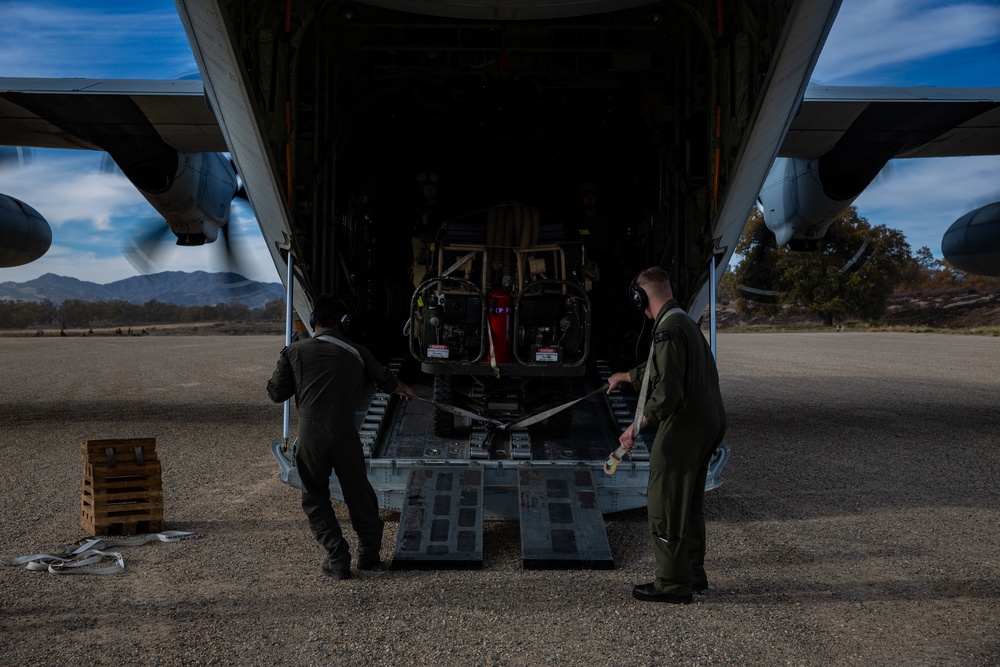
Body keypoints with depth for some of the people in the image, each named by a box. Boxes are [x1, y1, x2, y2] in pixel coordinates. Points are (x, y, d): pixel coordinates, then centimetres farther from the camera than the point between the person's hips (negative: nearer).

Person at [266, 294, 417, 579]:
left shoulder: (295, 352, 2)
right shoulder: (356, 352, 8)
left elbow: (276, 392, 5)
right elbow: (384, 378, 25)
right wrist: (405, 390, 47)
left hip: (310, 433, -1)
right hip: (344, 432, 1)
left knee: (315, 498, 13)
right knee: (358, 492, 17)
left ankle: (337, 560, 8)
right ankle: (369, 553, 29)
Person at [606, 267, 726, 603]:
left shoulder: (668, 329, -19)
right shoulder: (686, 322, 14)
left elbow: (667, 389, -27)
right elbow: (658, 369, 31)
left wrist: (637, 426, -27)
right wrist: (624, 376, 47)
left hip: (683, 427, -10)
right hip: (708, 423, 10)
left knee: (665, 504, -1)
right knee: (689, 503, 19)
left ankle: (673, 583, 5)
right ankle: (693, 574, 29)